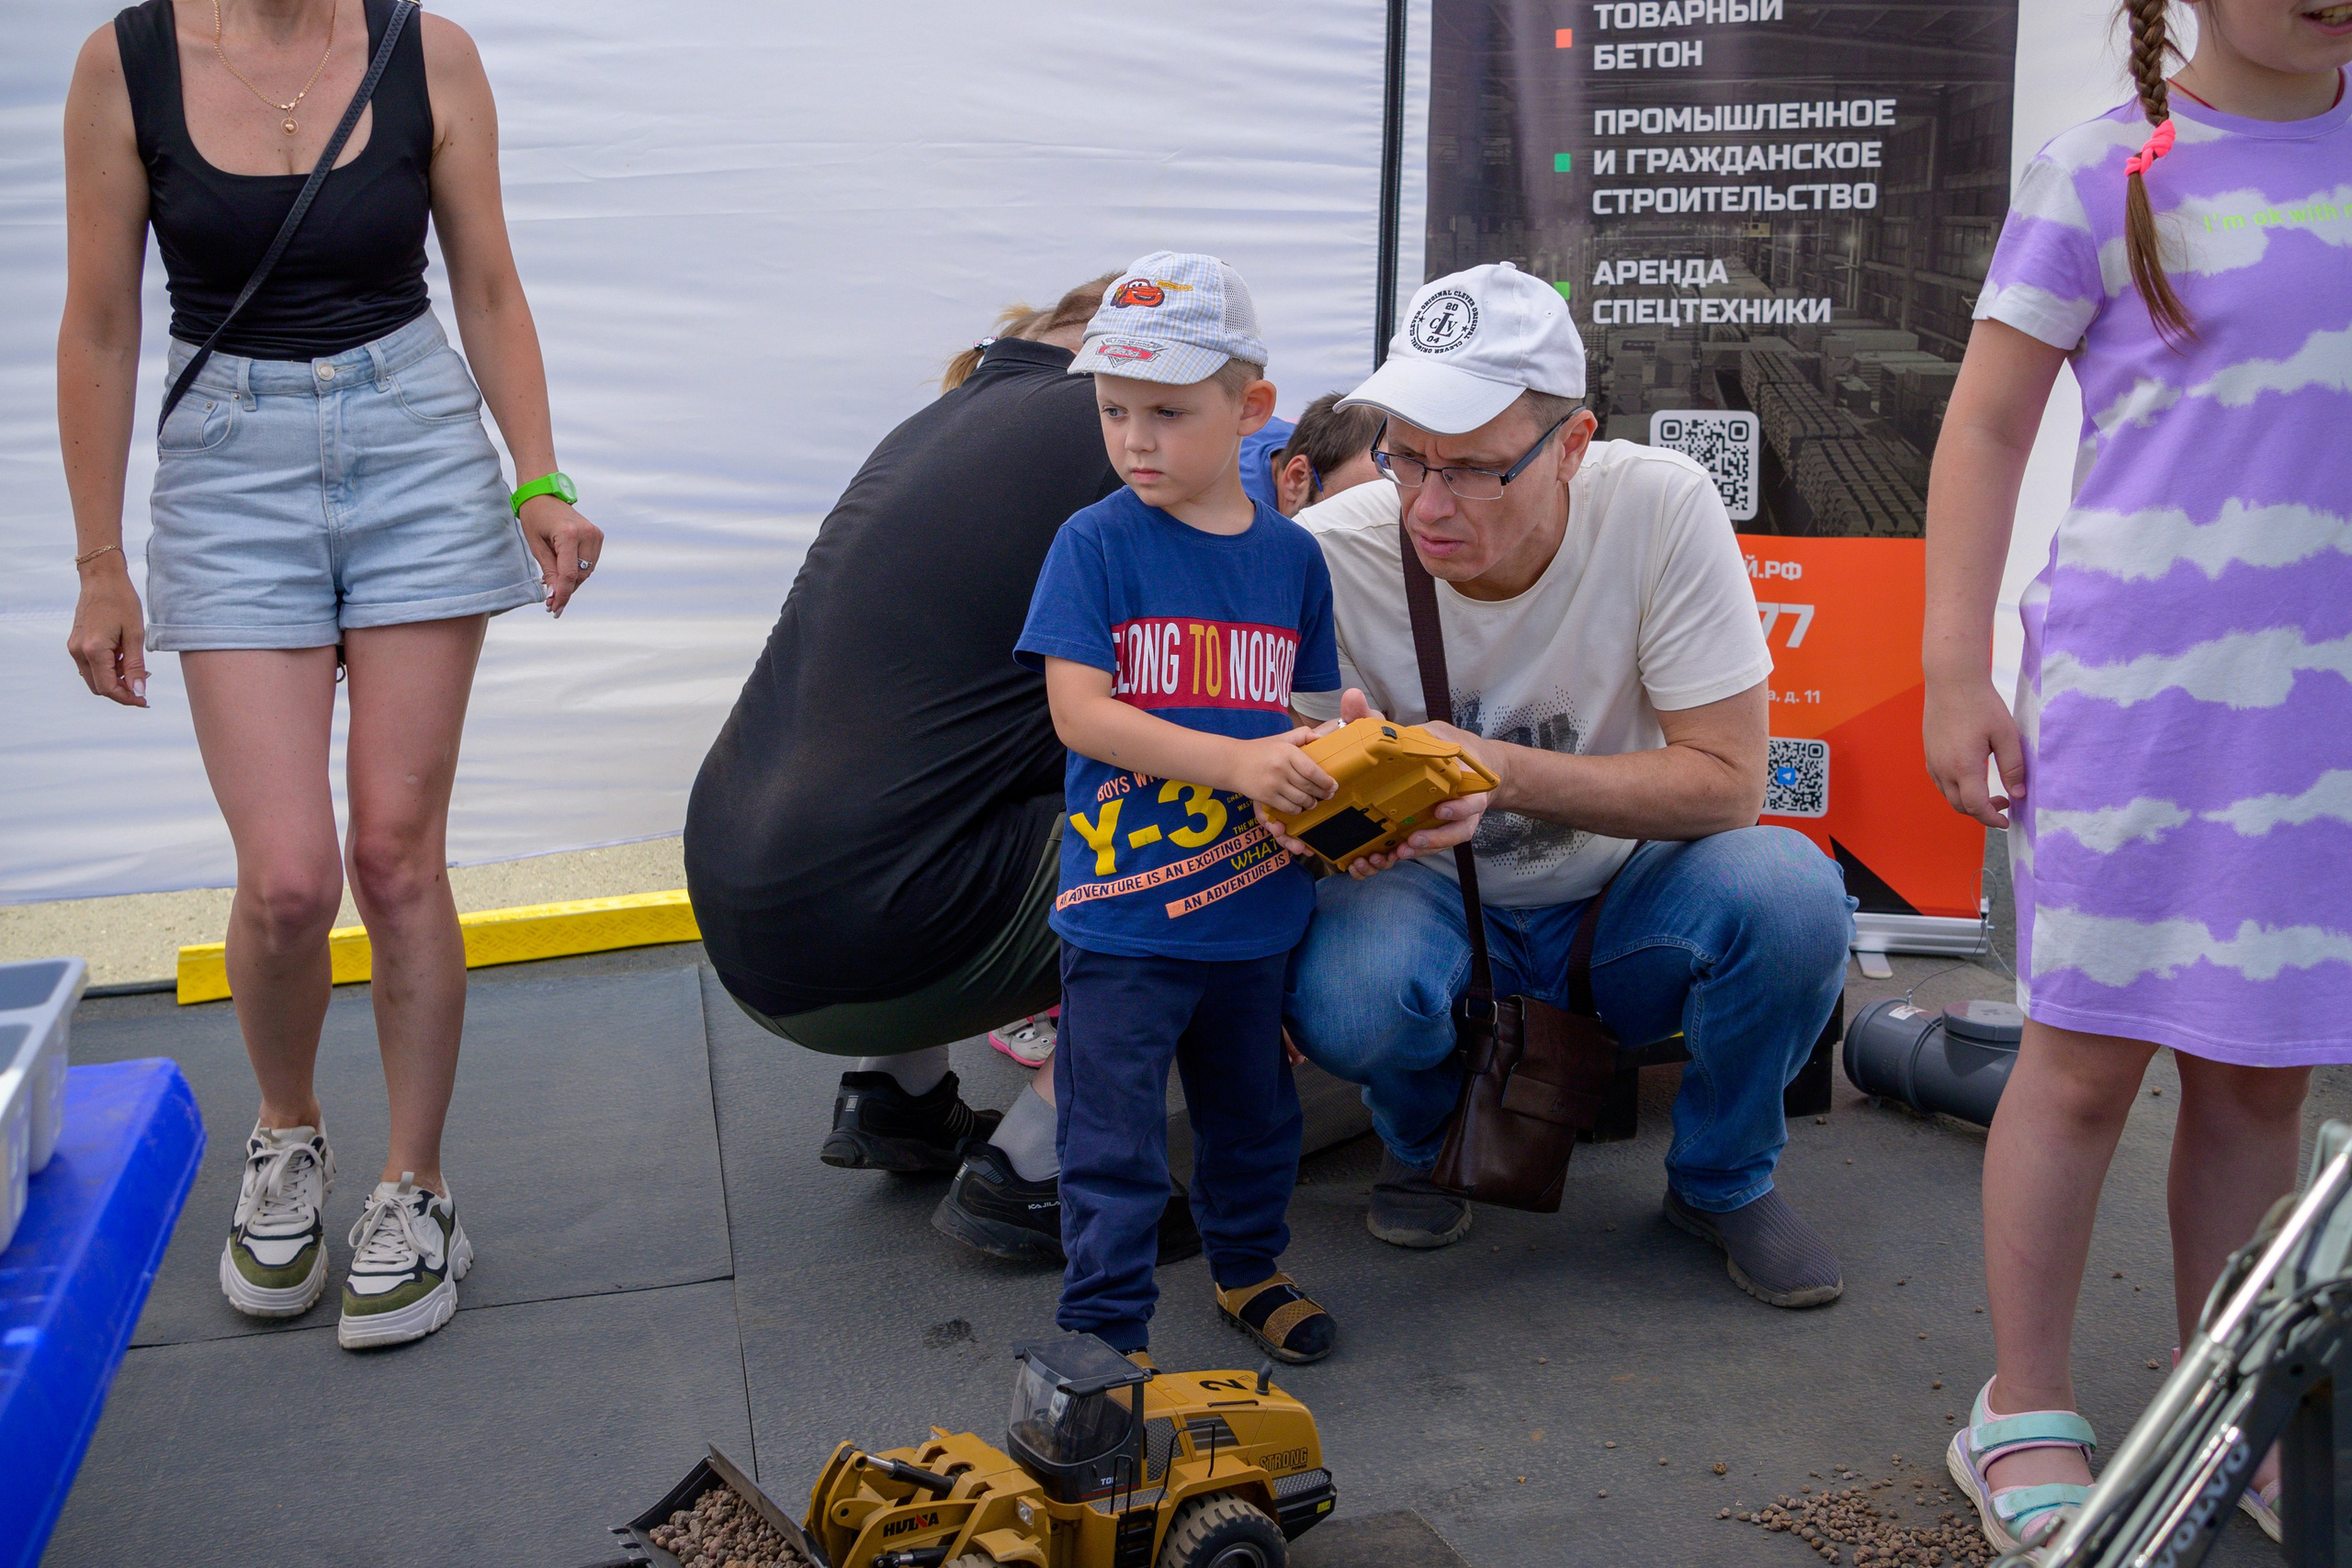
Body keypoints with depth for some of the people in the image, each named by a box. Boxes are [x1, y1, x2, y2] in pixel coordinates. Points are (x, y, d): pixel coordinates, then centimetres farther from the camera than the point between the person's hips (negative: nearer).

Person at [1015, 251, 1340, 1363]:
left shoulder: (1291, 556, 3)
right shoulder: (1096, 544, -9)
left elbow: (1309, 712, 12)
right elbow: (1078, 712, -17)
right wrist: (1238, 763, -25)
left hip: (1256, 903, 4)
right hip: (1122, 907, -4)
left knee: (1254, 1110, 21)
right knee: (1112, 1138, 3)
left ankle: (1248, 1265, 43)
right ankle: (1104, 1331, 17)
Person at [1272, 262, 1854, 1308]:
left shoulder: (1661, 507, -20)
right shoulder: (1327, 554, -19)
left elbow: (1728, 781, -19)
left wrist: (1504, 773, -33)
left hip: (1627, 904, 1)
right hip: (1438, 907, 0)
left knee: (1790, 890, -30)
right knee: (1342, 997, -34)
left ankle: (1721, 1180, 2)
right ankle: (1421, 1135, 7)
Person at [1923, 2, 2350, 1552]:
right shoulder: (2106, 170, -1)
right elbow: (1987, 433, -2)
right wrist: (1956, 674, -9)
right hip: (2134, 671, -4)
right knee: (2087, 1054, 1)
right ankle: (2025, 1421, 15)